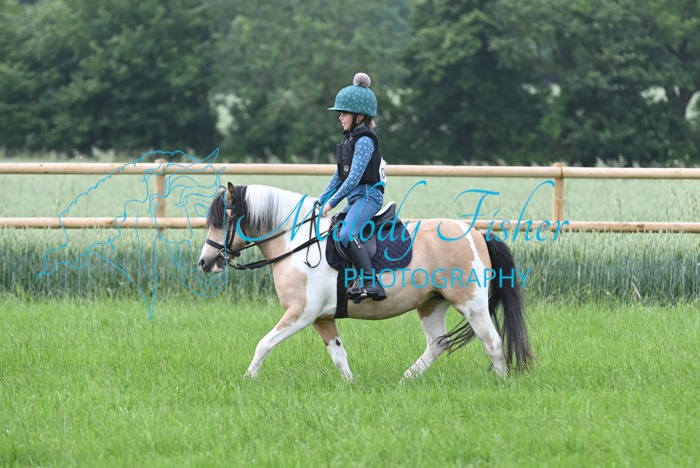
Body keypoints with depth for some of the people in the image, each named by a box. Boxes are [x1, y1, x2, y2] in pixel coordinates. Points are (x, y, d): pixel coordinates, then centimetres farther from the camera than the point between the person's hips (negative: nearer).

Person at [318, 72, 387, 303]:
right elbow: (339, 176, 22)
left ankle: (370, 283, -39)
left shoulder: (364, 140, -13)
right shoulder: (351, 139, 17)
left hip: (368, 195, -11)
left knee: (347, 233, -32)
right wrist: (321, 201, 18)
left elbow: (354, 176, -19)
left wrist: (332, 202, -15)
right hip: (355, 198, 11)